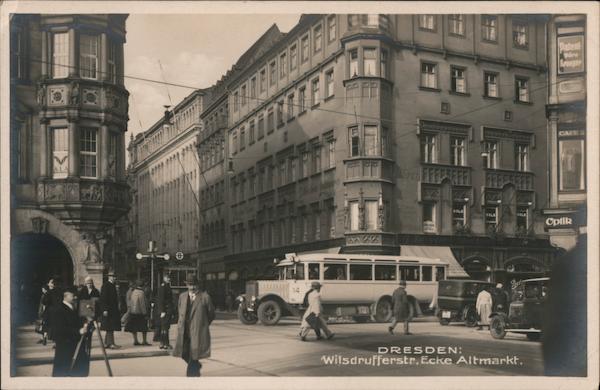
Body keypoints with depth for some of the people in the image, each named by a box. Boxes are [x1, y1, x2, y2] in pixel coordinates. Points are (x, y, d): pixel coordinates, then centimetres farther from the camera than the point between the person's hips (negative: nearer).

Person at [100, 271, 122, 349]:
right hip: (108, 310, -9)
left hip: (113, 310, 10)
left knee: (110, 328, 11)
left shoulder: (113, 285, 15)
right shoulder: (105, 285, -12)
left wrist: (117, 310, 20)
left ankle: (106, 343, 16)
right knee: (110, 328, -8)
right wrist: (105, 309, -22)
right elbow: (103, 298, -17)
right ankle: (111, 343, -6)